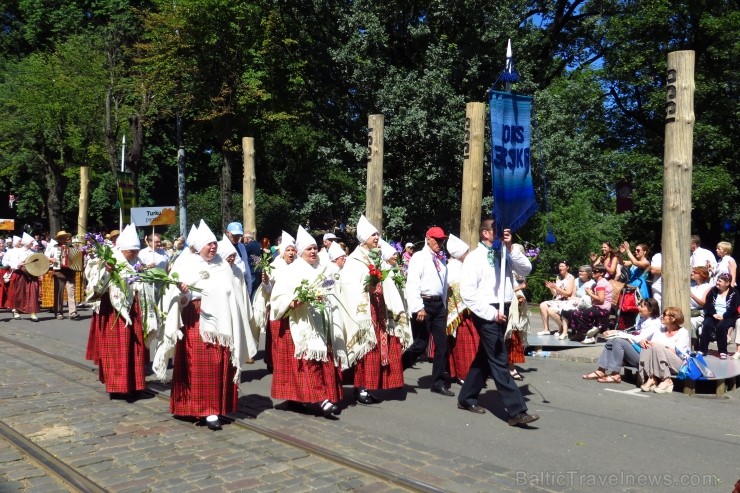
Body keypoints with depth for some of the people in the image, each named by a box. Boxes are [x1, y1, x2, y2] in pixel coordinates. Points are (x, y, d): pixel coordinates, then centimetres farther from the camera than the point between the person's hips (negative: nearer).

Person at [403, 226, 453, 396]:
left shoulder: (442, 260, 15)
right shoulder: (419, 257, -4)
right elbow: (412, 283, -14)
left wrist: (444, 305, 14)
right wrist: (418, 307, -21)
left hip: (438, 304, 6)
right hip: (424, 303, -6)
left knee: (442, 344, 5)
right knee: (421, 344, -4)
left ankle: (438, 383, 14)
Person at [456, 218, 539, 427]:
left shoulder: (504, 255, 11)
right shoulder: (474, 257, -8)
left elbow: (526, 269, 1)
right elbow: (468, 292, -14)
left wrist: (510, 248, -8)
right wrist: (491, 313, -17)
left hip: (502, 311, 8)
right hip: (486, 314, -7)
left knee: (485, 357, 16)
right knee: (500, 362, -8)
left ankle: (466, 398, 31)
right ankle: (517, 411, -8)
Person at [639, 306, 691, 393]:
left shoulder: (683, 332, 2)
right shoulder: (660, 330, 20)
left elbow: (677, 352, -11)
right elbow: (652, 343, 8)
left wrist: (658, 345, -16)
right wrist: (646, 343, -15)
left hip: (679, 365, -5)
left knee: (657, 348, -30)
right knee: (646, 349, -22)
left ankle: (666, 380, -29)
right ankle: (650, 379, -34)